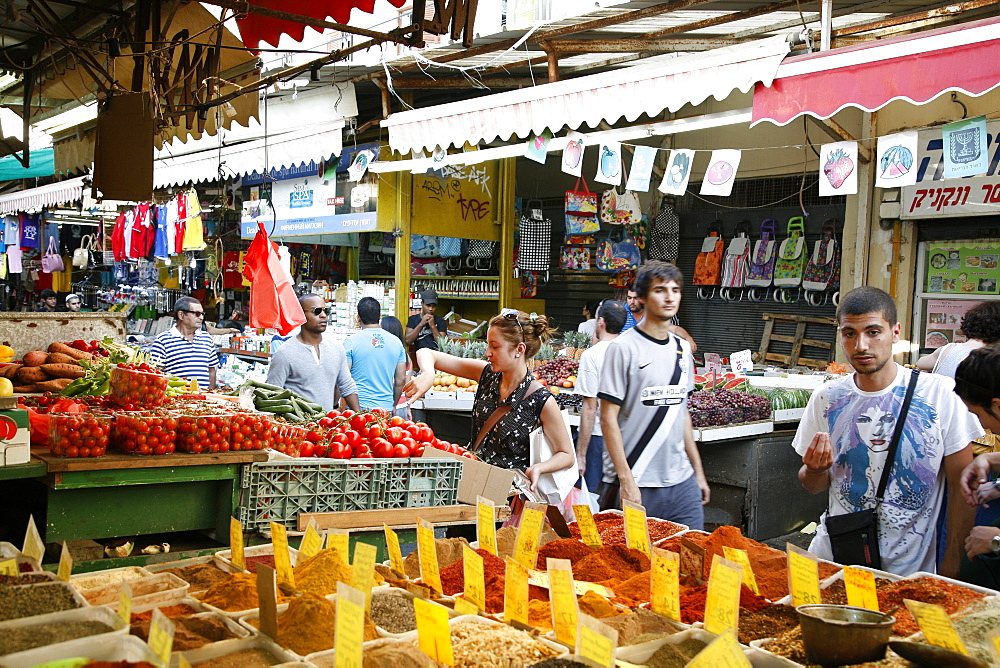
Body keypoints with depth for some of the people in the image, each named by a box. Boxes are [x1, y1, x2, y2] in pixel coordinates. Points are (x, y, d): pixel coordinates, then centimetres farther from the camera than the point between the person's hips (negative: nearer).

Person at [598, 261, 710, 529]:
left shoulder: (683, 348, 11)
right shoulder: (623, 348, -9)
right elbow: (608, 418, -11)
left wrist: (698, 469, 17)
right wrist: (626, 480, -16)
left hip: (681, 482, 6)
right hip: (636, 485, -6)